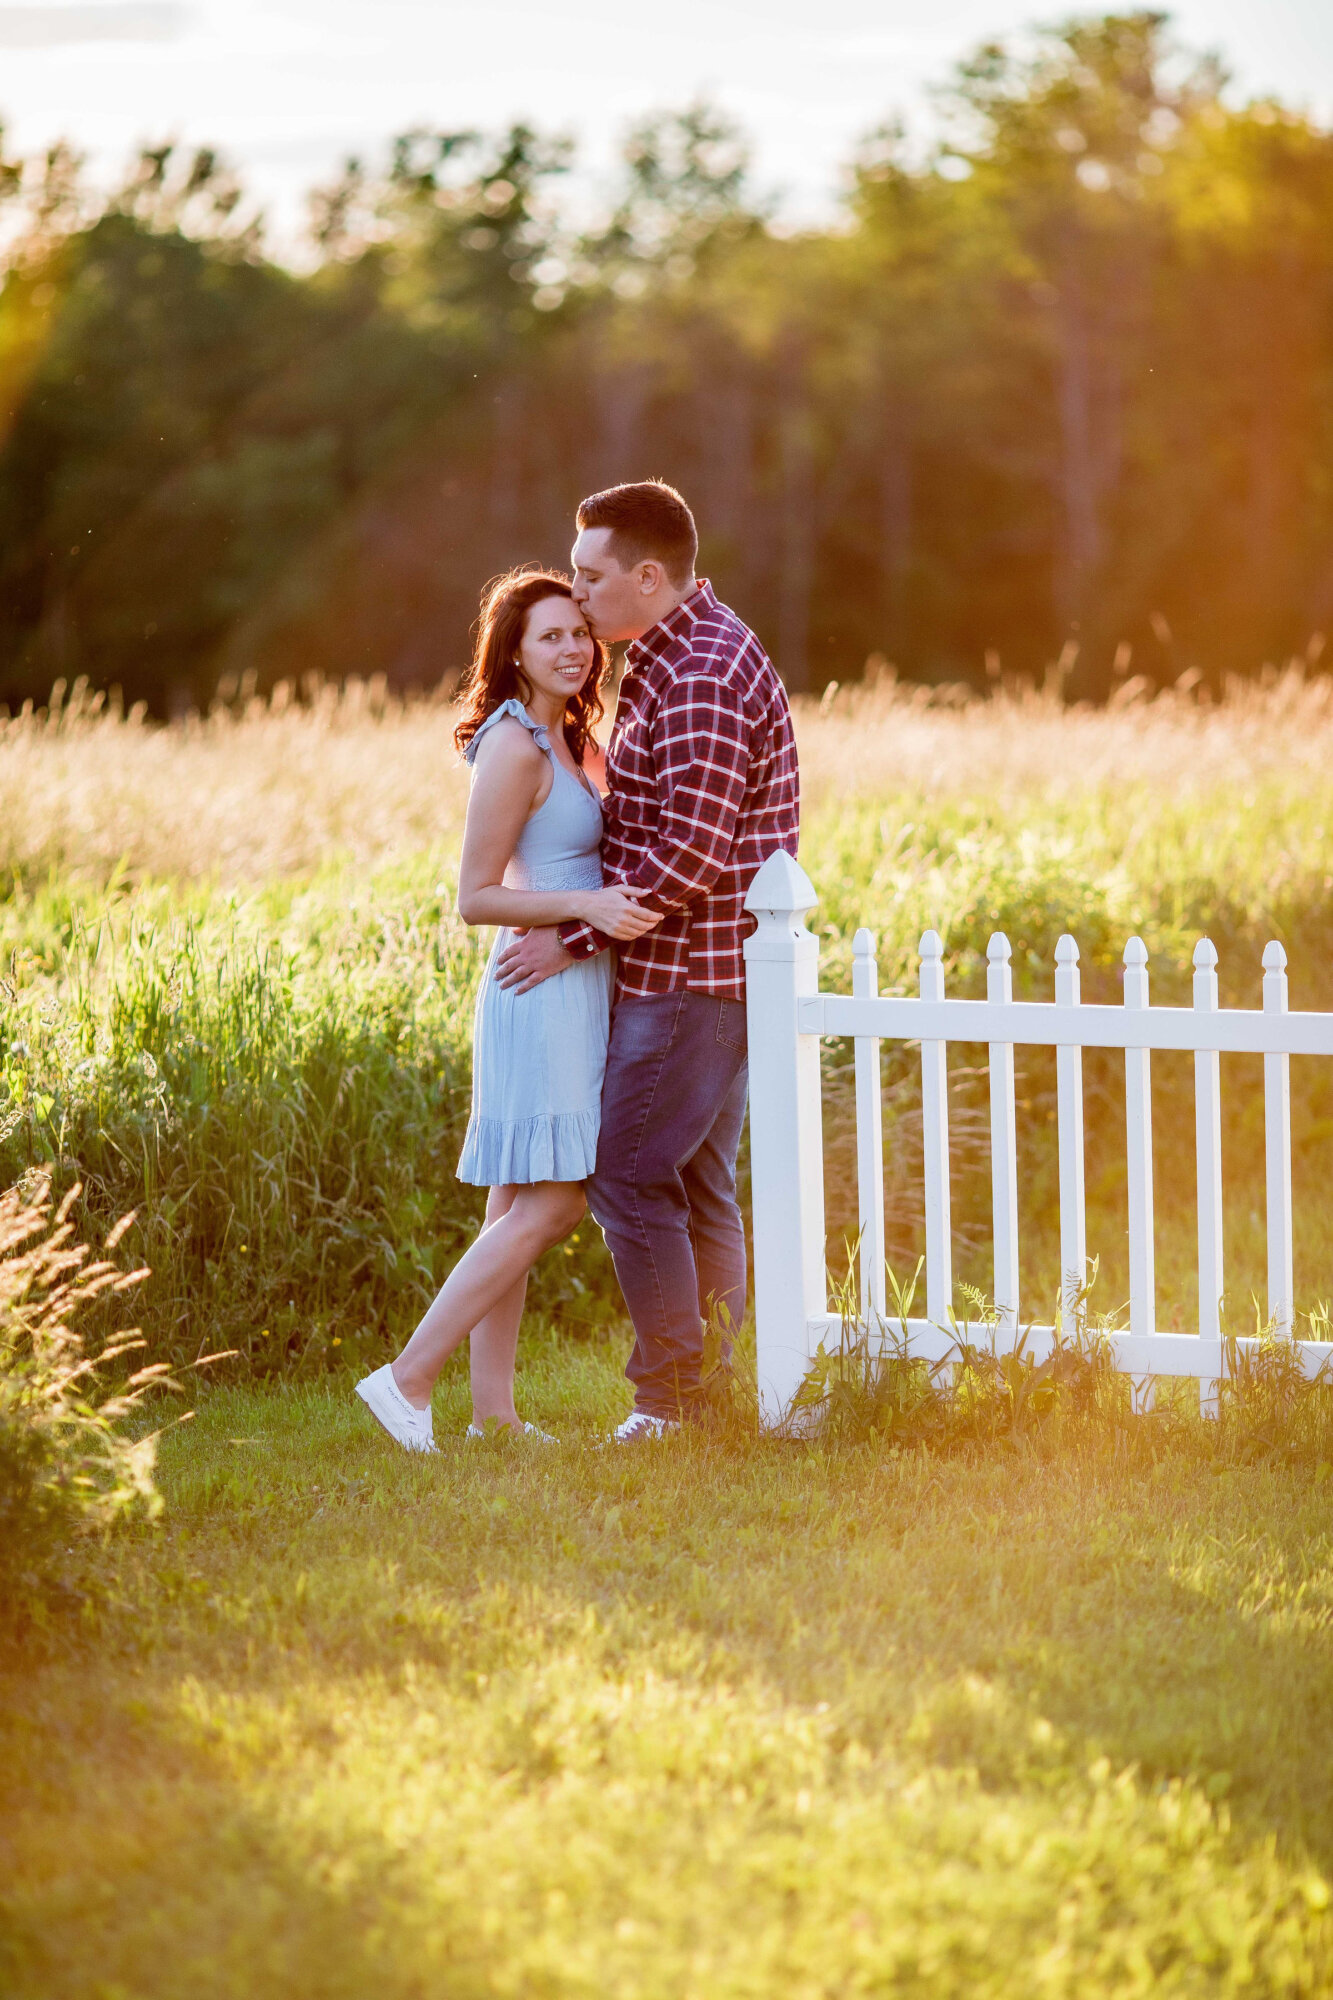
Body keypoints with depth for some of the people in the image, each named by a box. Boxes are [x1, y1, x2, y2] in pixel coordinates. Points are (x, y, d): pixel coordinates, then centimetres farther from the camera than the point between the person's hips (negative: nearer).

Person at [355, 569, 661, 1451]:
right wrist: (584, 904, -24)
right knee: (550, 1203, -11)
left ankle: (492, 1411, 9)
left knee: (522, 1206, 8)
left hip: (573, 989, 9)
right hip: (543, 991, -9)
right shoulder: (513, 746, -13)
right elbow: (477, 897, -15)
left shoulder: (564, 741, 16)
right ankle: (410, 1379, -9)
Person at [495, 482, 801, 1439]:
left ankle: (674, 1399, -3)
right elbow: (663, 813, 25)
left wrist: (577, 935, -17)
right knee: (698, 1186, 12)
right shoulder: (676, 657, 16)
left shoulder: (703, 677, -18)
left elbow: (691, 850, -23)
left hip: (686, 979, -10)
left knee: (633, 1177, -7)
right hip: (717, 972, 10)